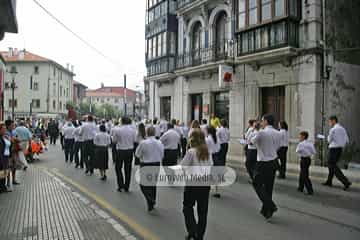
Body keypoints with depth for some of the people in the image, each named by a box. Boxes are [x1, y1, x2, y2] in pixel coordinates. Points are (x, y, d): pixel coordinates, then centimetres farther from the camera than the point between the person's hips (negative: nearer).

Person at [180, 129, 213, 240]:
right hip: (205, 183, 5)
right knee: (202, 210, 13)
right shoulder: (207, 152, 5)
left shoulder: (191, 152, -11)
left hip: (193, 183, -5)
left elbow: (182, 166, -7)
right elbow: (211, 166, 13)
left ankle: (192, 231, 3)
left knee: (188, 207, 14)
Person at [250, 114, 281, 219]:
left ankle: (270, 206, -6)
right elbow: (277, 147, 13)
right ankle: (266, 210, 25)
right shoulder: (277, 133, 5)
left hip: (263, 163, -7)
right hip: (274, 162, 7)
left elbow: (252, 141, 0)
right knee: (269, 186, 14)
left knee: (257, 185, 5)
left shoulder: (262, 133, -16)